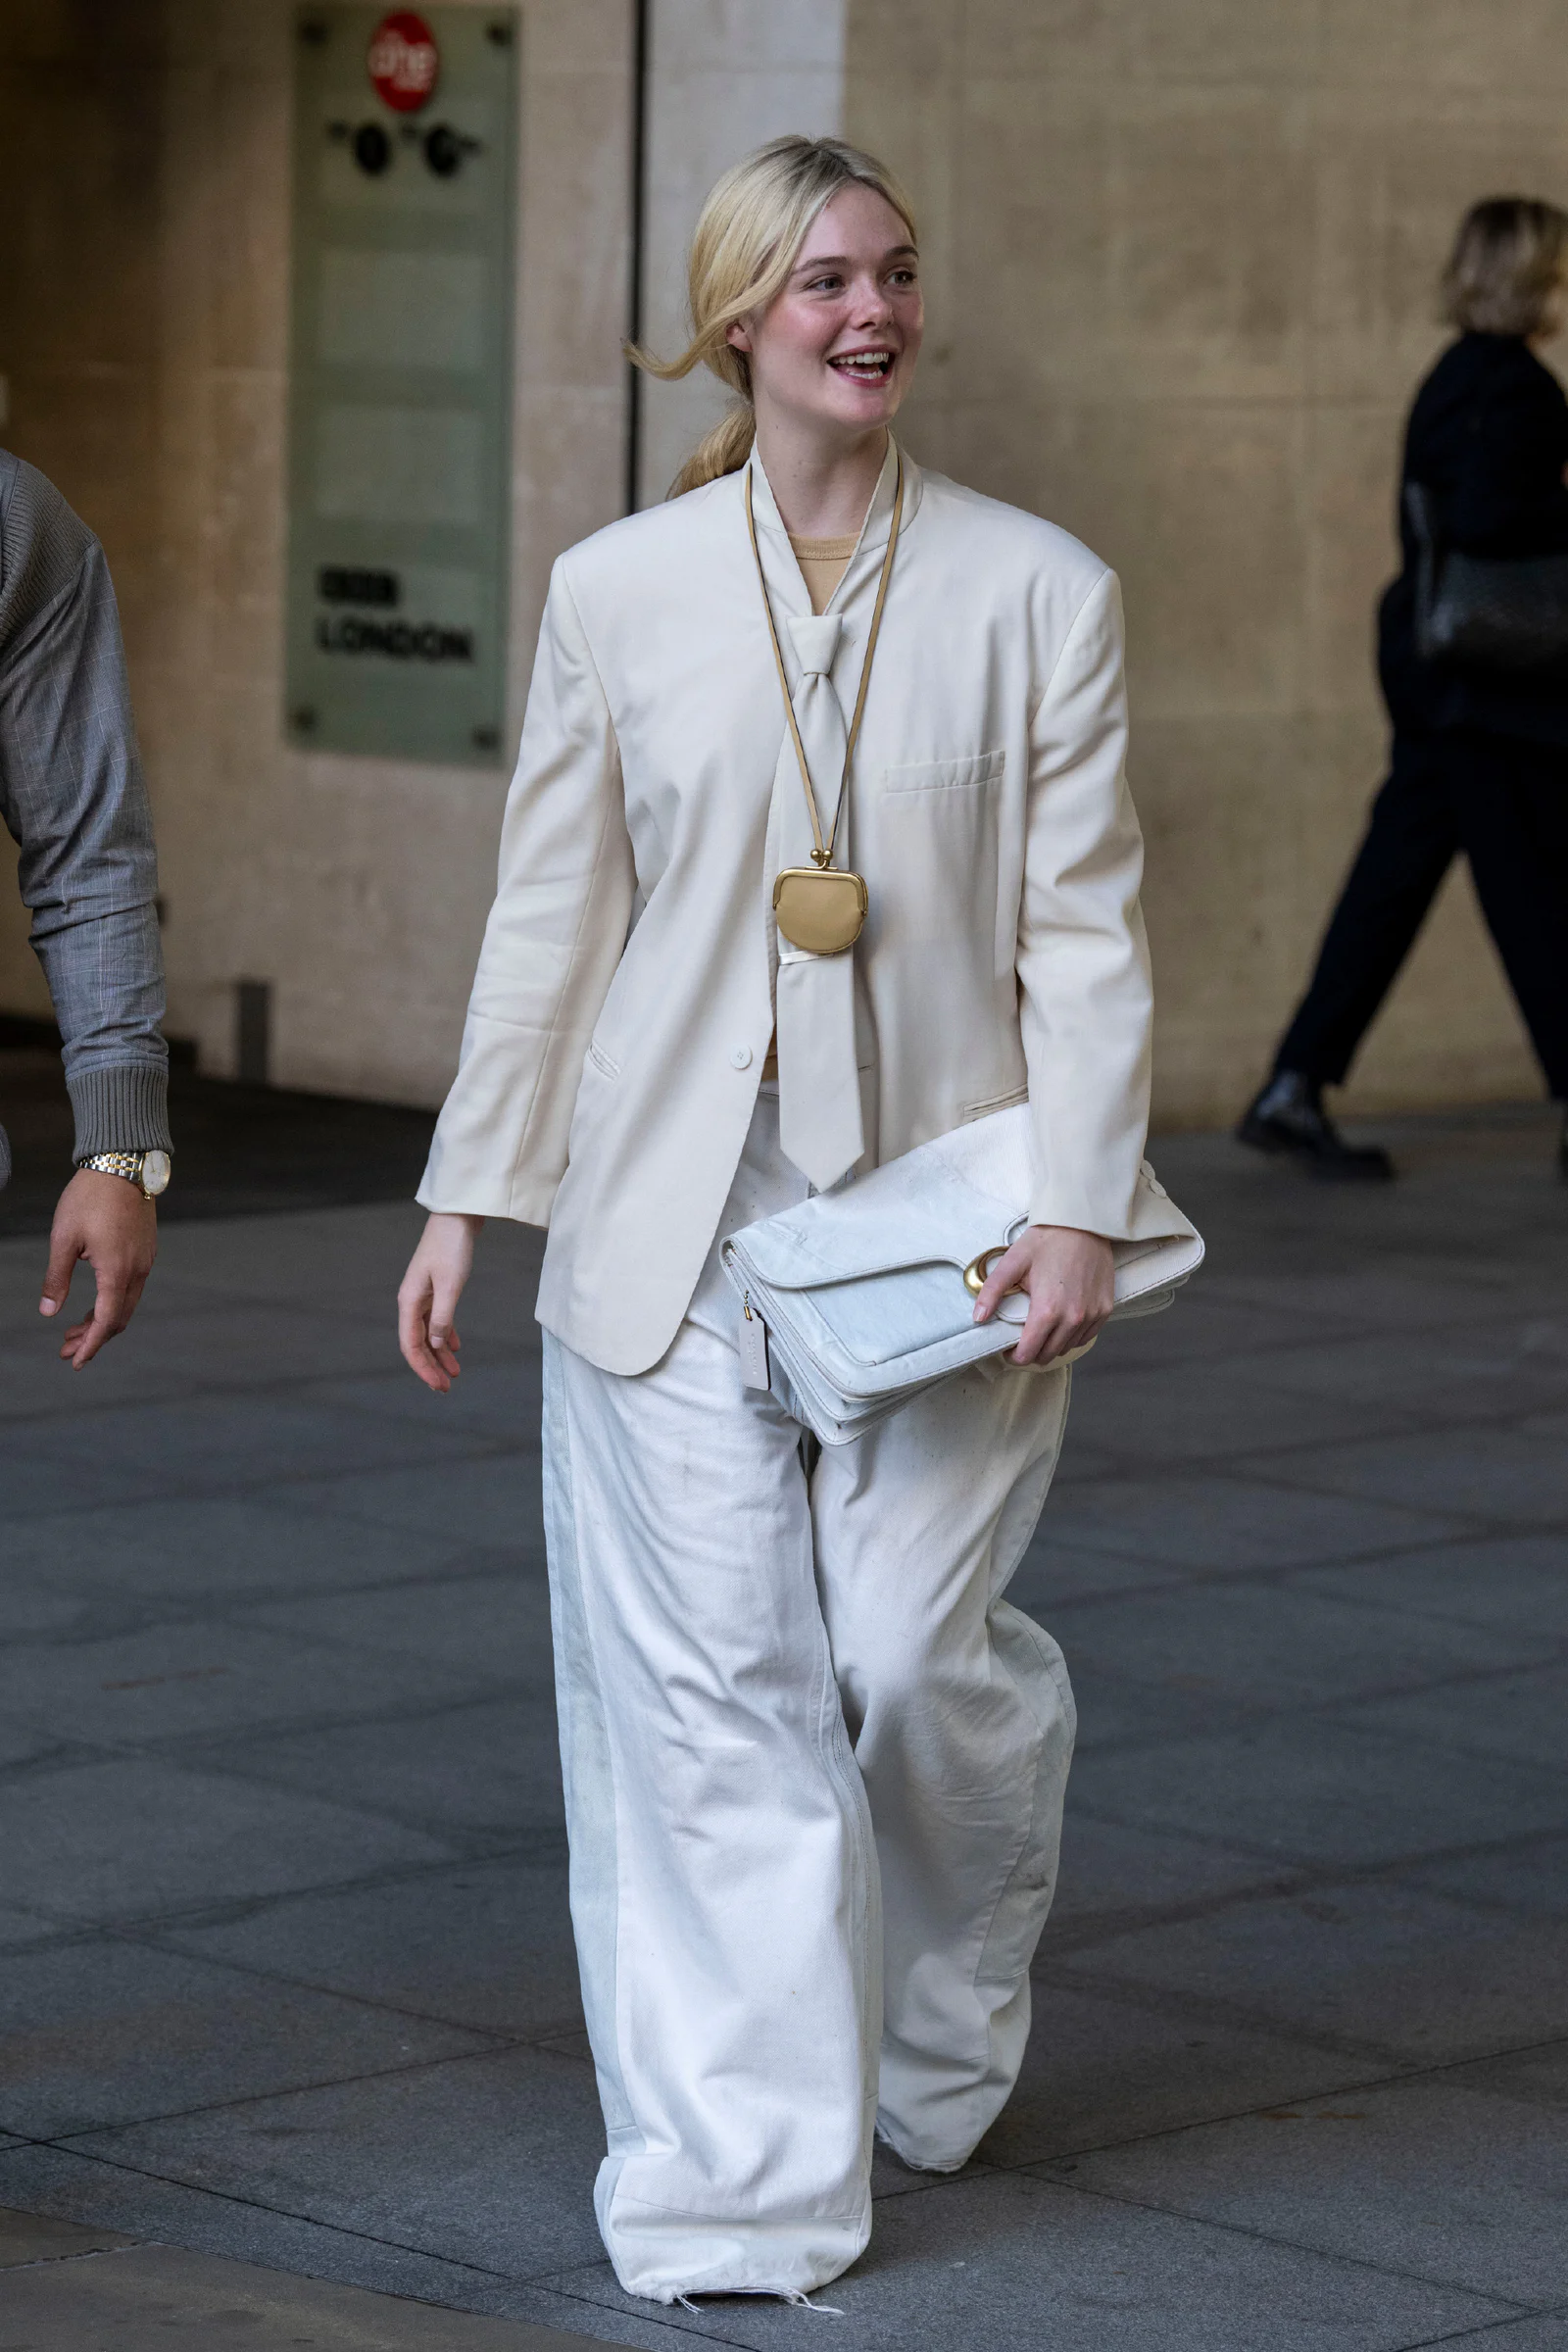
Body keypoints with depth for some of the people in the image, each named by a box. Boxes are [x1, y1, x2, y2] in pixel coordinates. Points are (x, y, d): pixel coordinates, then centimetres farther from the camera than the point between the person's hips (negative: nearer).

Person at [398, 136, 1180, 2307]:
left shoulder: (1038, 591, 0)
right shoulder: (616, 594, 3)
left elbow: (1084, 926, -2)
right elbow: (550, 915, 8)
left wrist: (1078, 1204, -10)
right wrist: (468, 1195, 7)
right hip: (672, 1216, 1)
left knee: (915, 1655, -2)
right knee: (710, 1695, -2)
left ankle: (947, 2037, 30)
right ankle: (742, 2180, 5)